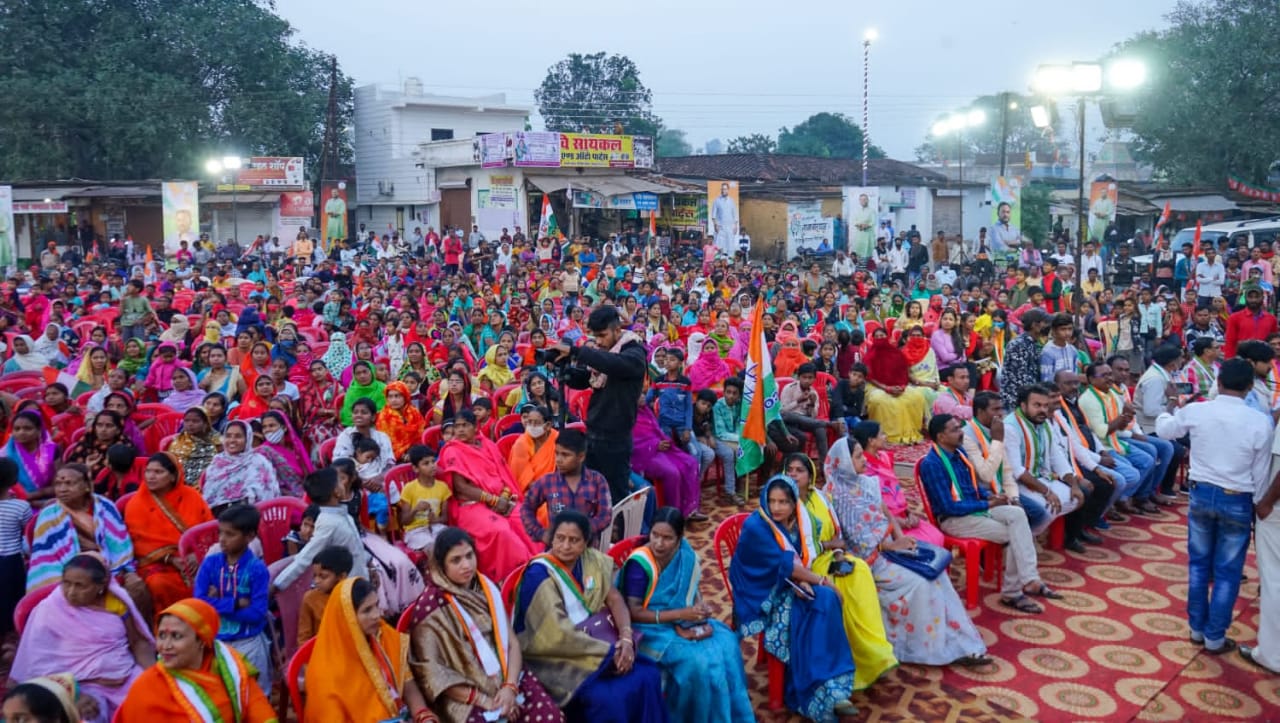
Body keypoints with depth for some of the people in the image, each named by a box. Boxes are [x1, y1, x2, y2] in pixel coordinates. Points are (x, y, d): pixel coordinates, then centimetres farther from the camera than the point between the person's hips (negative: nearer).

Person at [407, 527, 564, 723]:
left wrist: (510, 686, -10)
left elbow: (511, 641, 6)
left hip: (507, 677, 4)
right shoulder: (430, 606, -7)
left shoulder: (487, 589, 9)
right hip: (466, 697, -4)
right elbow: (431, 672, -10)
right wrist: (484, 700, -13)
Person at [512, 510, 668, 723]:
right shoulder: (538, 574, -17)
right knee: (607, 697, -27)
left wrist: (626, 639, -17)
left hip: (594, 640, 6)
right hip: (555, 656, -6)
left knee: (647, 676, -13)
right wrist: (609, 652, -19)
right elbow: (558, 634, -21)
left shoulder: (592, 560, 3)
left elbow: (615, 599, 2)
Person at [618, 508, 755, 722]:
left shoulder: (685, 554, -4)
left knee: (726, 643, -14)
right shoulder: (639, 563, -21)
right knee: (696, 659, -26)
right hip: (651, 628, -6)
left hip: (683, 620, 6)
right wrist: (680, 614, -24)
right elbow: (634, 613, -21)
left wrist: (701, 608, -13)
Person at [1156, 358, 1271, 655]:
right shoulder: (1260, 422, -13)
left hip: (1201, 494, 2)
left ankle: (1197, 628, 25)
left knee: (1199, 564, 16)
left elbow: (1164, 430, 13)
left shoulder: (1195, 411, -8)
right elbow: (1261, 473, -6)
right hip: (1237, 501, -2)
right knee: (1227, 572, 9)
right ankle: (1215, 637, 16)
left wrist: (1176, 408, 33)